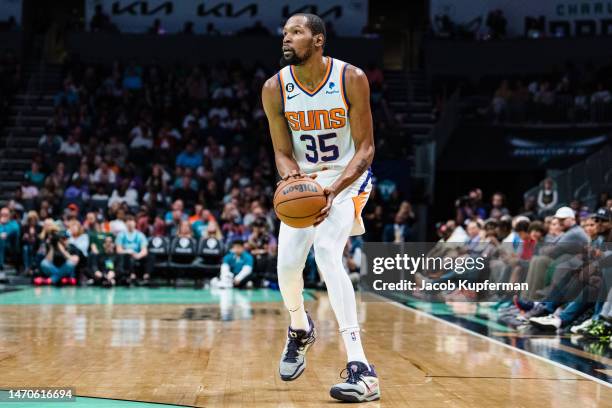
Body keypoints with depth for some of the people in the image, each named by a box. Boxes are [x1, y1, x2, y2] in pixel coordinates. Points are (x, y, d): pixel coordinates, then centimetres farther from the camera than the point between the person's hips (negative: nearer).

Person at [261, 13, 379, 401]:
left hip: (347, 177, -4)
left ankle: (361, 368, -29)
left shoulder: (351, 79, -21)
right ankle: (300, 329, 31)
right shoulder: (275, 89, -12)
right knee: (288, 261, -6)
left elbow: (366, 148, -18)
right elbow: (283, 153, -6)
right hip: (304, 180, 4)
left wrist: (334, 189, -33)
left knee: (327, 253, -25)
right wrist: (293, 179, -29)